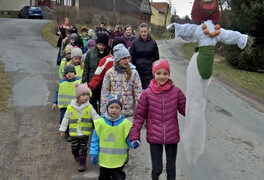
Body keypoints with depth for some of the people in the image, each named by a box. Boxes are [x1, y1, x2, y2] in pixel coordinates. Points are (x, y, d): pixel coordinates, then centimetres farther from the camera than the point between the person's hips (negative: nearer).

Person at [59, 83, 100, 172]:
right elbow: (66, 119, 5)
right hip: (74, 133, 1)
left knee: (83, 148, 4)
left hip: (85, 133, -1)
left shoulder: (89, 107, -6)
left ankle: (83, 162, 21)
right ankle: (76, 155, 43)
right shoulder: (70, 108, -5)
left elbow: (96, 117, -3)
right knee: (74, 147, 11)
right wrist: (62, 129, 9)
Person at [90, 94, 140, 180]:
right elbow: (95, 140, 2)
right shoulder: (100, 122, -5)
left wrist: (133, 144, -23)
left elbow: (128, 139, -2)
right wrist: (94, 154, -2)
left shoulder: (125, 123, -8)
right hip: (103, 159, 2)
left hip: (119, 160, -1)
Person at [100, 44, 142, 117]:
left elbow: (138, 92, 0)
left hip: (129, 112, 0)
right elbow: (104, 93, 1)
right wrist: (103, 112, 1)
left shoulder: (133, 73, -1)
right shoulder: (109, 73, -1)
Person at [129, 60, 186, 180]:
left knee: (171, 170, 12)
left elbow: (185, 110, 6)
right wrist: (134, 136, -4)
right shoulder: (147, 93, -4)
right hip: (154, 138, -1)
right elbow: (139, 116, -1)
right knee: (157, 169, 5)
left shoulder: (176, 92, -2)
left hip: (172, 137, 1)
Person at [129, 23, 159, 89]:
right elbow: (131, 57, 3)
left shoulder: (153, 43, 3)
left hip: (149, 73, 0)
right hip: (137, 71, 0)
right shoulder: (135, 43, 2)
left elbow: (156, 58, 9)